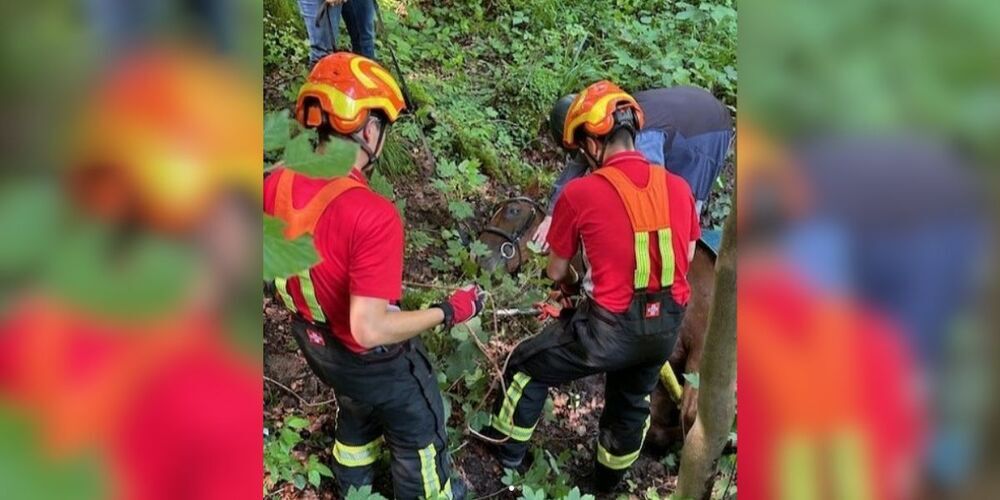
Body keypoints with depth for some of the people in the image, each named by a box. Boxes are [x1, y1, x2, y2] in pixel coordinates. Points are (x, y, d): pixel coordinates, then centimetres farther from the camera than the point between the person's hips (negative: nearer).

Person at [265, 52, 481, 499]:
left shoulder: (277, 183, -15)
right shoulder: (372, 215, -37)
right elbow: (370, 329, -35)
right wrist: (449, 311, -24)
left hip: (313, 340, 7)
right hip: (369, 358, -7)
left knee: (357, 410, 36)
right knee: (419, 431, 23)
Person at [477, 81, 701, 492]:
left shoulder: (580, 193, -14)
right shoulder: (678, 187, -2)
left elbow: (556, 272, 0)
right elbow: (684, 259, 10)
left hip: (610, 329, -5)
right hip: (666, 327, 5)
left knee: (527, 366, 22)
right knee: (633, 400, 31)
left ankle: (509, 446, 44)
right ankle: (608, 479, 56)